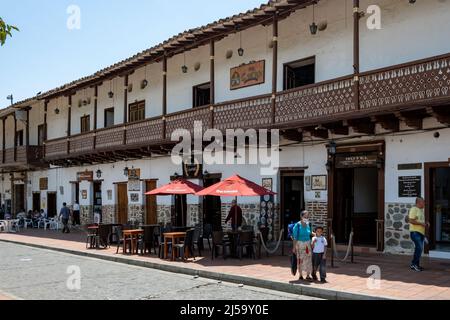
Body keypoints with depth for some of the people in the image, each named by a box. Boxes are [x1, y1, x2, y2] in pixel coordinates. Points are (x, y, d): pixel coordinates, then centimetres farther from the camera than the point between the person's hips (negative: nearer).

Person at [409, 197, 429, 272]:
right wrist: (421, 224, -18)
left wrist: (426, 223, 8)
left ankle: (416, 265, 15)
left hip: (421, 232, 9)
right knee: (419, 248, -16)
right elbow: (411, 221, -19)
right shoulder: (414, 209, -10)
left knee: (419, 249, 9)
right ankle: (413, 264, -7)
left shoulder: (421, 210, 19)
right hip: (415, 232, -9)